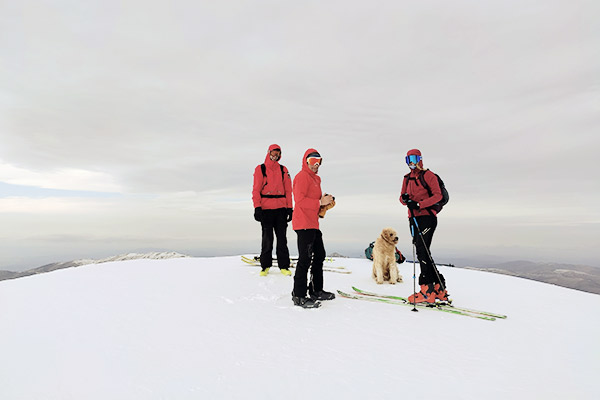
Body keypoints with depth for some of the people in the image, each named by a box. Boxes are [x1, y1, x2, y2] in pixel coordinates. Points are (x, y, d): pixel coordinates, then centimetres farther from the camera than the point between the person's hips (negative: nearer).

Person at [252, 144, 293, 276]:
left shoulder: (283, 170, 12)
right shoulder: (260, 169, 4)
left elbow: (288, 190, 11)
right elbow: (256, 190, -1)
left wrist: (289, 208, 5)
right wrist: (257, 208, -10)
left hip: (281, 209, 2)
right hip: (266, 209, -2)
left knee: (282, 238, 5)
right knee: (267, 238, 2)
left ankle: (284, 266, 12)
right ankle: (265, 266, 14)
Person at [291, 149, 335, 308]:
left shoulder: (315, 178, 22)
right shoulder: (302, 176, -9)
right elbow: (300, 200, -20)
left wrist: (326, 201, 8)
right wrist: (320, 202, -19)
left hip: (313, 224, 10)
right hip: (304, 224, -10)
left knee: (320, 255, 16)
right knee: (305, 259, -8)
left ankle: (316, 290, 29)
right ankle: (299, 296, 1)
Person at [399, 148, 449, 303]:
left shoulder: (428, 175, -2)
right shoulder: (407, 178, 18)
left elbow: (438, 195, -10)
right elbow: (403, 198, 18)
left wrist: (419, 204, -19)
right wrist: (404, 199, -6)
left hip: (427, 217, -7)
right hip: (414, 219, 7)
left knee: (423, 252, -16)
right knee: (422, 253, 6)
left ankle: (427, 289, -13)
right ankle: (439, 288, 15)